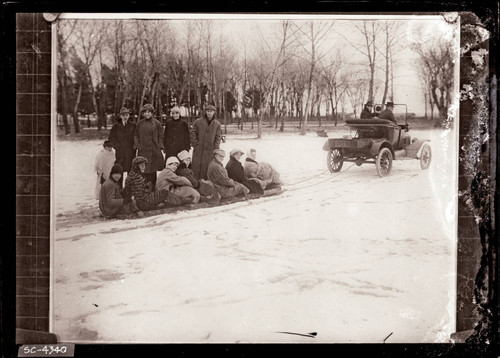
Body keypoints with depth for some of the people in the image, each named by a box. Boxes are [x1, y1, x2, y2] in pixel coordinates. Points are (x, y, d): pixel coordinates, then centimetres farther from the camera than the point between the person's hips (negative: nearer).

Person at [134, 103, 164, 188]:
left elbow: (161, 136, 6)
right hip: (142, 150, 1)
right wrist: (137, 145, 1)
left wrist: (160, 147, -3)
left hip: (154, 150, -1)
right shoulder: (140, 123, 9)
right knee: (143, 170, -2)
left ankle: (153, 188, 9)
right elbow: (136, 135, 14)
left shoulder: (157, 123, 3)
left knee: (153, 171, 1)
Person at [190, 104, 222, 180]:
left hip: (210, 150, 0)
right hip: (198, 149, 0)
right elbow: (193, 133, 5)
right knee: (196, 166, -1)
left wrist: (215, 147, -3)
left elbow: (218, 137, 6)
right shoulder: (198, 122, 3)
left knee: (207, 167, -1)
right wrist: (195, 144, -3)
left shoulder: (217, 124, 6)